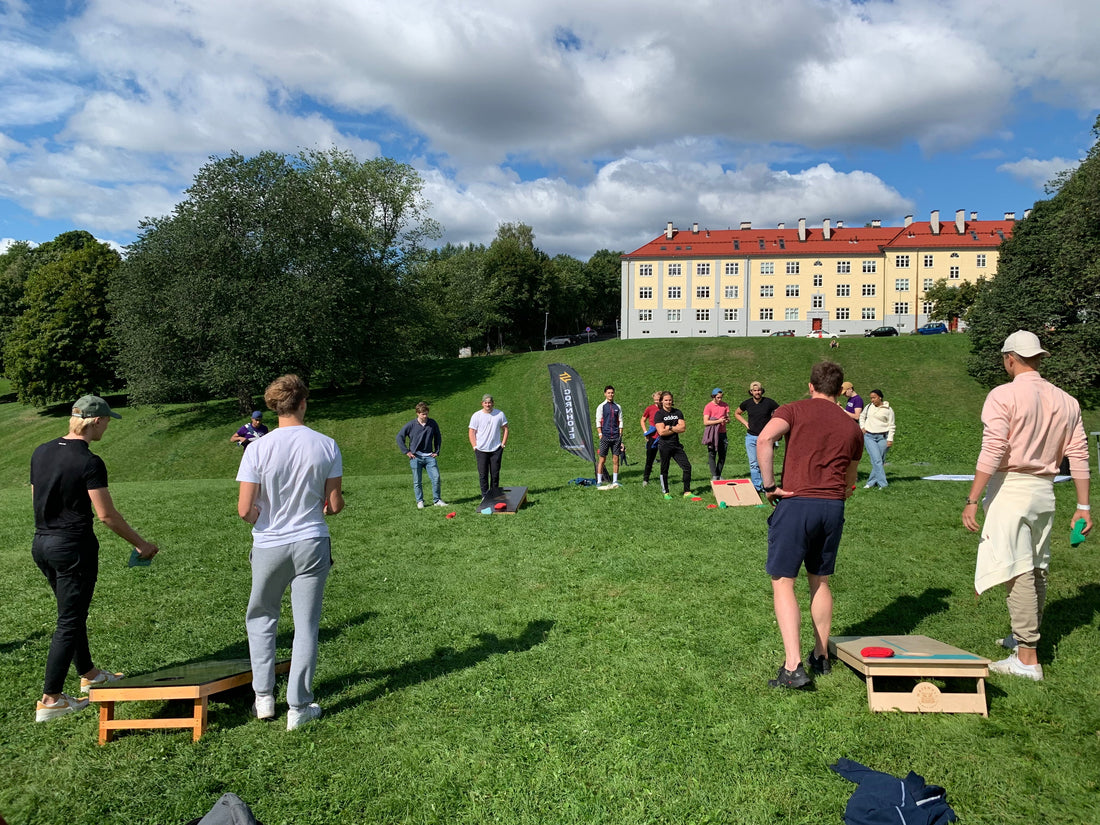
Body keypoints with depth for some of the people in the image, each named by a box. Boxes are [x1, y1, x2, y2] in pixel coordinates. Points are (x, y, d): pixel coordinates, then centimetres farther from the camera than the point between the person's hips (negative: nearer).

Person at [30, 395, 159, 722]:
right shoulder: (89, 462, -19)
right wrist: (141, 544, -8)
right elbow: (106, 514, -18)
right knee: (69, 622, 3)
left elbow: (36, 498, 15)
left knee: (72, 613, 22)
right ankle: (50, 700, 9)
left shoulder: (41, 452, 5)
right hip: (74, 548, -8)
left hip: (42, 543, 8)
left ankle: (89, 674, 38)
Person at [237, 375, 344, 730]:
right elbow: (335, 504, -4)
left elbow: (245, 509, -12)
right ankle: (299, 707, 16)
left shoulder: (258, 448, -12)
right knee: (306, 626, 9)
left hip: (269, 546, 0)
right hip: (312, 544, 1)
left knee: (261, 618, 21)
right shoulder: (326, 446, -8)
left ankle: (264, 696, 24)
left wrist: (266, 520, 9)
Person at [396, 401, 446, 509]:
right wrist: (406, 452, -2)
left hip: (429, 456, 2)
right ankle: (419, 501, 17)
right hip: (416, 457, -1)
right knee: (417, 481, 4)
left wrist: (437, 451, 10)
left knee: (436, 478, -6)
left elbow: (438, 437, 17)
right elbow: (399, 437, 3)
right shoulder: (411, 425, -4)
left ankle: (437, 500, 6)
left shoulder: (432, 423, 2)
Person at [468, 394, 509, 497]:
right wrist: (475, 447, -6)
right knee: (483, 474, -1)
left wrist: (503, 444, 3)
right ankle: (485, 496, 7)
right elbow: (472, 432, 2)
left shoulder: (500, 414, 4)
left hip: (496, 449, 1)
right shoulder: (476, 416, 0)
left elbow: (505, 429, 11)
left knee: (495, 473, 5)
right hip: (481, 450, -1)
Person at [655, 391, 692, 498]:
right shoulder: (659, 414, -3)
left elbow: (683, 427, -1)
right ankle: (666, 492, 17)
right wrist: (676, 429, -6)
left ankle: (687, 492, 7)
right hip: (665, 446, -4)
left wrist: (670, 427, -9)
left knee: (687, 466, -1)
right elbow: (661, 432, -14)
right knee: (664, 469, 3)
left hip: (676, 445, 4)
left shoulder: (677, 412, 10)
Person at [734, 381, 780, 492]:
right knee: (753, 464, 5)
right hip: (751, 437, 2)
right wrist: (745, 423, 8)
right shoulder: (747, 403, 3)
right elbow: (737, 413, 21)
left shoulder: (769, 402, -4)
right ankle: (756, 486, 11)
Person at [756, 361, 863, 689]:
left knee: (783, 583, -1)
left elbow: (764, 439, -18)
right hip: (834, 507, 5)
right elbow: (850, 482, 21)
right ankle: (821, 656, 28)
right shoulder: (852, 427, 15)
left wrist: (769, 486, -13)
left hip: (796, 503, -5)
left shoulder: (795, 410, 1)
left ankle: (793, 666, -10)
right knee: (820, 581, 19)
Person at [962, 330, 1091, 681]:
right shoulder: (1066, 401, 9)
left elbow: (993, 452, -18)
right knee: (1037, 571, 18)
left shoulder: (1003, 396, -10)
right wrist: (1083, 506, 13)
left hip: (1011, 488, -7)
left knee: (1019, 573, -5)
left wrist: (972, 500, -17)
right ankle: (1025, 637, 34)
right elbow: (1079, 455, 9)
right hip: (1045, 491, 7)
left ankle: (1027, 659, -3)